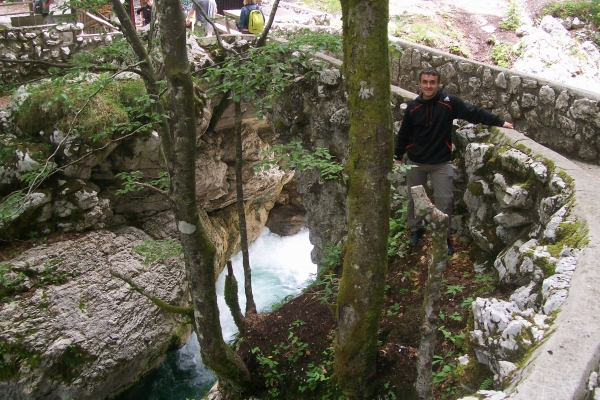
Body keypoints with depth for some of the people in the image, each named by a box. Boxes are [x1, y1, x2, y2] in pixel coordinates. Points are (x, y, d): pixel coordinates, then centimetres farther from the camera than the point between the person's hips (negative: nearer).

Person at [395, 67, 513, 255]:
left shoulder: (449, 102, -9)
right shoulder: (413, 107, -2)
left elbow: (474, 113, -8)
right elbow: (404, 134, 6)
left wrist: (499, 122, -10)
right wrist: (398, 157, 7)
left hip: (441, 162, -2)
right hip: (415, 162, 2)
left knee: (444, 201, -2)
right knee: (414, 198, 14)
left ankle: (445, 237, 15)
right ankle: (416, 229, 37)